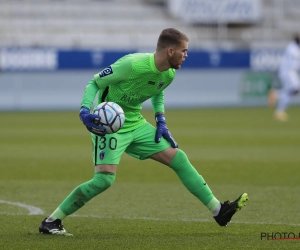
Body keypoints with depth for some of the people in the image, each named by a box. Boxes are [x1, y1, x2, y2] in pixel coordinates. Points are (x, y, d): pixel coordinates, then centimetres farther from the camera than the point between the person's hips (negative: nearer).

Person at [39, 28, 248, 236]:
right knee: (104, 179, -21)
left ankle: (218, 211, 12)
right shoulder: (132, 64, -26)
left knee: (179, 159, 4)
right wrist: (85, 111, -31)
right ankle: (51, 222, -10)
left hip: (136, 124, 8)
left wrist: (161, 120, 8)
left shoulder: (169, 74, -2)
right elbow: (94, 83, -16)